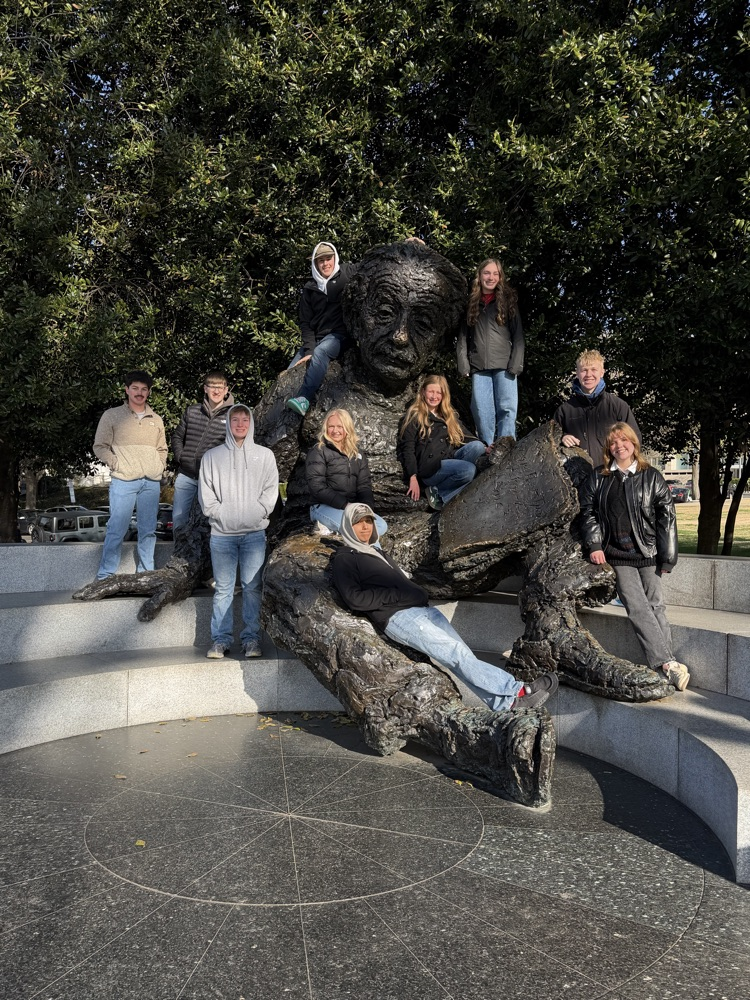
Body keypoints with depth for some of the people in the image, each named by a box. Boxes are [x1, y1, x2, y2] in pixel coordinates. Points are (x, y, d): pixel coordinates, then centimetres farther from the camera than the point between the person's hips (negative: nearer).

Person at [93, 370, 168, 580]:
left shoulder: (156, 420, 16)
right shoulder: (112, 415, 4)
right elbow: (100, 447, 3)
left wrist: (159, 468, 9)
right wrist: (117, 465, -7)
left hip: (151, 482, 4)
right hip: (123, 482, -4)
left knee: (149, 530, 7)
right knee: (117, 529, -7)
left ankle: (146, 573, 16)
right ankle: (105, 576, 1)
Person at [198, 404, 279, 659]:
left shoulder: (265, 455, 9)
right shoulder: (212, 456, 9)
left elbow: (271, 490, 4)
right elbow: (205, 493, 5)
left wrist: (256, 513, -8)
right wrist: (221, 514, -7)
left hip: (255, 532, 0)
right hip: (222, 533, 0)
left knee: (253, 587, 1)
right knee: (223, 588, 3)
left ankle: (251, 638, 8)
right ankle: (220, 639, 9)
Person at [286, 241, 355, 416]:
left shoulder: (347, 273, 6)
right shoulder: (309, 289, 11)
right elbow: (305, 322, 5)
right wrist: (308, 350, -11)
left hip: (338, 334, -5)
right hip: (315, 338, 5)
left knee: (320, 352, -35)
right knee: (290, 373, -9)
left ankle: (304, 399, -47)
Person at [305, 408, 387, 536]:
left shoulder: (357, 455, 16)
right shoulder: (318, 453, -2)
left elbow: (364, 485, 10)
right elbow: (317, 487, -11)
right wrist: (345, 504, -19)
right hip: (325, 507, -7)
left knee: (381, 527, -18)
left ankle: (332, 529, -13)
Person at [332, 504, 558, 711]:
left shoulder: (377, 553, 30)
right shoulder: (344, 559, 4)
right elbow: (354, 598, -10)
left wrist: (418, 592, 7)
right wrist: (398, 596, -10)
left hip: (422, 608, 8)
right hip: (397, 617, -8)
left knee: (461, 656, -10)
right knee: (457, 653, -20)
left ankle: (507, 703, -20)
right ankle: (516, 690, -24)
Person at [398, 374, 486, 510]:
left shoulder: (449, 415, 25)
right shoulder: (415, 416, 6)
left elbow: (466, 437, 21)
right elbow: (407, 449, -2)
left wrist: (484, 448, 1)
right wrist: (413, 478, -13)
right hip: (428, 467, -6)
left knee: (477, 446, -22)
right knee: (469, 469, -30)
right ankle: (437, 493, -10)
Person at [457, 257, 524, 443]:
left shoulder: (508, 300, 9)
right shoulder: (471, 303, 15)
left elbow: (518, 335, 3)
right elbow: (463, 337, 12)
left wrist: (516, 364, -9)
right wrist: (463, 364, -1)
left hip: (504, 365, -2)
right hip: (478, 366, 2)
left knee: (507, 408, -9)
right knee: (481, 412, -2)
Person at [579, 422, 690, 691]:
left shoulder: (651, 476, 3)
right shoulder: (597, 478, 7)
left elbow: (666, 516, 1)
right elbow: (588, 511, 8)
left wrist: (667, 557, -4)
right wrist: (594, 545, -4)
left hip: (647, 552, 0)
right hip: (617, 555, 1)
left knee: (655, 606, 2)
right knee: (637, 609, -9)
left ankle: (664, 663, 8)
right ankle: (669, 664, -11)